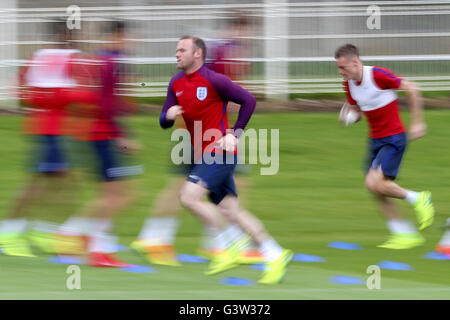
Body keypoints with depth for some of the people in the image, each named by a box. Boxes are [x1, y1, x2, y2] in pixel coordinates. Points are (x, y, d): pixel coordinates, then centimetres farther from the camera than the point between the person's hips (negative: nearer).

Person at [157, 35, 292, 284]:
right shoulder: (176, 84, 11)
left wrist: (234, 134, -11)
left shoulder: (214, 80, -11)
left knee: (189, 197, -19)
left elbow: (248, 101, -7)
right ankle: (276, 256, 7)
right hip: (203, 155, 8)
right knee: (230, 211, 4)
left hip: (219, 151, -8)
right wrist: (168, 115, -11)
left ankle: (232, 244, -8)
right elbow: (164, 123, 13)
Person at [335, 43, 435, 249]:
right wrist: (348, 115, -7)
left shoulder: (378, 75, -20)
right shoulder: (349, 84, 3)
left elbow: (411, 90, -13)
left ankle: (417, 199, 0)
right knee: (378, 193, 3)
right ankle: (405, 234, 12)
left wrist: (417, 123, -11)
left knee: (374, 183, -21)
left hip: (394, 139, -8)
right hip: (375, 140, 8)